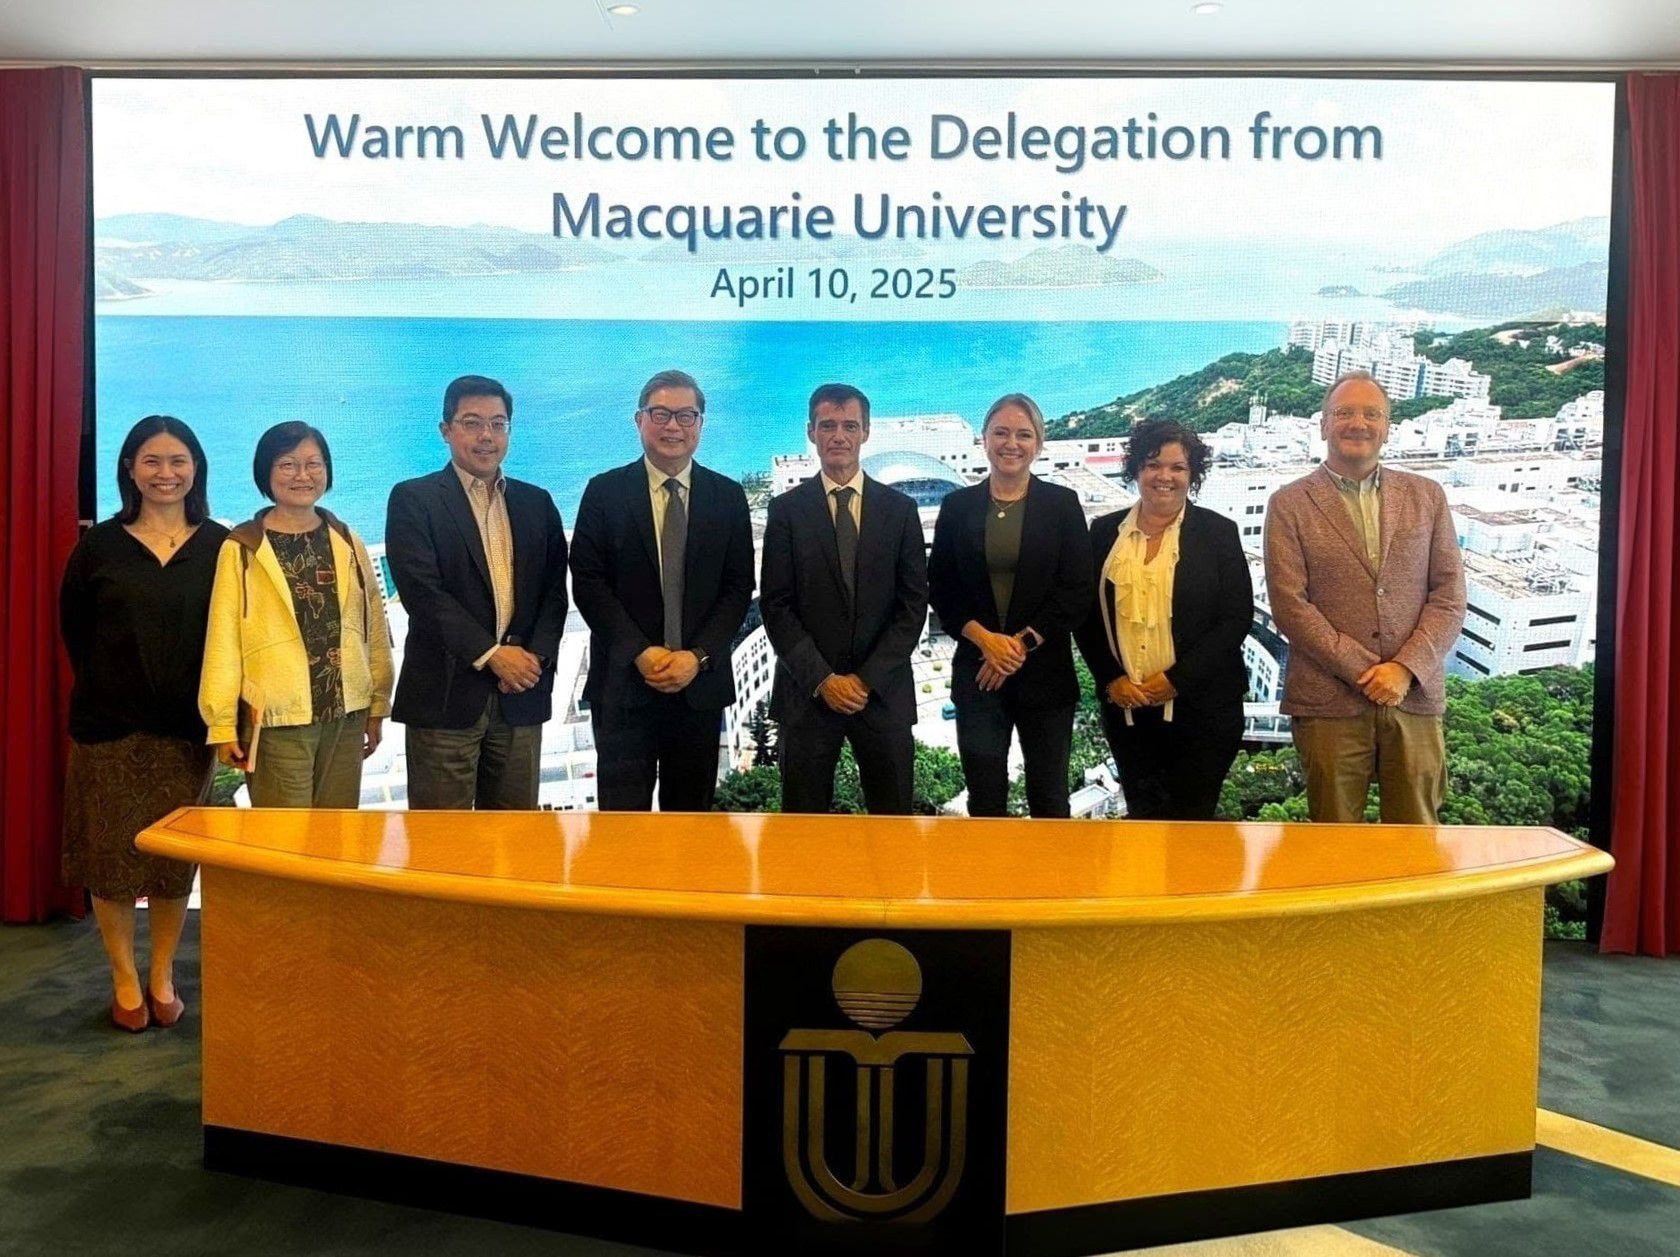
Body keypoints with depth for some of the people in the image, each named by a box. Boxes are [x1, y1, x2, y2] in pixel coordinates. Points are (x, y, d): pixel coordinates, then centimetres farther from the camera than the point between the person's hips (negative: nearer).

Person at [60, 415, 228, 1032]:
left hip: (188, 726, 0)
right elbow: (73, 628, 8)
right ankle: (124, 979, 22)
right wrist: (103, 690, 9)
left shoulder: (220, 546, 0)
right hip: (108, 726, 0)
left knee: (176, 858, 7)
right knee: (110, 856, 5)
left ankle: (162, 975, 24)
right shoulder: (99, 545, 0)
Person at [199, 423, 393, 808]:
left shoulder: (348, 543, 9)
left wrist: (378, 706, 10)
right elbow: (223, 640, -3)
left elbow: (373, 627, 11)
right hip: (277, 720, -3)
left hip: (346, 714, 4)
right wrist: (223, 725, -5)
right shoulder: (242, 549, -2)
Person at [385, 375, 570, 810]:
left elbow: (555, 590, 10)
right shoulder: (413, 499, 1)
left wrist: (536, 656, -7)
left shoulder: (537, 503, 14)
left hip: (522, 694, 4)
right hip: (445, 693, -4)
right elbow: (421, 590, -10)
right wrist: (490, 654, -14)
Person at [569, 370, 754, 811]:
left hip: (701, 681, 2)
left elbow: (739, 587, 3)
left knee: (691, 807, 10)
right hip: (623, 681, -2)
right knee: (622, 808, -1)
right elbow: (587, 581, -4)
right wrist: (640, 652, -13)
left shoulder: (729, 497, 6)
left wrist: (698, 655, -11)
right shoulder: (604, 492, 2)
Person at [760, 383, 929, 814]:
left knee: (892, 812, 7)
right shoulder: (786, 509, 2)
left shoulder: (900, 509, 5)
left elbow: (913, 604, 2)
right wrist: (822, 679, -10)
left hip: (884, 690, 1)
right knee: (804, 813, 6)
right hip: (808, 692, -1)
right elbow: (776, 606, -2)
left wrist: (868, 679, -8)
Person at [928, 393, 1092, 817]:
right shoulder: (958, 505, 5)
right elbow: (940, 589, 4)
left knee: (1049, 797, 7)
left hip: (1045, 674, -1)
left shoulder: (1062, 503, 1)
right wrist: (985, 638, -11)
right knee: (984, 798, 7)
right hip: (976, 674, 1)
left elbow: (1077, 592, -3)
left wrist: (1022, 643, -11)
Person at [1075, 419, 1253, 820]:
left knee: (1192, 818, 1)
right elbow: (1087, 615, 9)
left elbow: (1237, 617, -5)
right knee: (1142, 816, 8)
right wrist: (1111, 680, -5)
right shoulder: (1105, 532, 7)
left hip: (1203, 707, -2)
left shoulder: (1218, 531, 0)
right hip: (1125, 708, 3)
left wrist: (1175, 680, -12)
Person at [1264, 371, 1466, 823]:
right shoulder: (1289, 505, 2)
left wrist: (1406, 669, -8)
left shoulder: (1427, 496, 11)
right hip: (1329, 701, -2)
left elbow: (1449, 595, 6)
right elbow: (1290, 604, -6)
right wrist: (1365, 671, -11)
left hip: (1415, 697, 2)